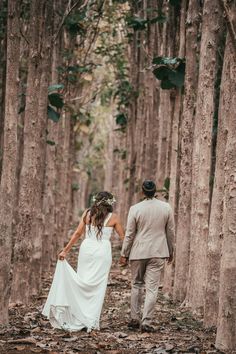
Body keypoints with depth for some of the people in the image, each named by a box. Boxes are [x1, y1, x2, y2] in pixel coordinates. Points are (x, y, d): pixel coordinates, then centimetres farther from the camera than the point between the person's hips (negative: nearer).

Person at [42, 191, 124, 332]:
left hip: (86, 249, 2)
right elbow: (123, 237, 6)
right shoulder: (113, 217, 2)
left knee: (83, 282, 9)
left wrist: (65, 250, 9)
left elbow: (78, 234, 5)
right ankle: (91, 321, 0)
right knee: (98, 286, 2)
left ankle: (80, 318, 5)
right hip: (103, 251, -2)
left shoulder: (87, 214, 7)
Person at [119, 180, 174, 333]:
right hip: (158, 253, 0)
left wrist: (124, 254, 4)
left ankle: (135, 319, 17)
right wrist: (170, 251, 18)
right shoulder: (166, 208, -2)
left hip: (138, 252, 0)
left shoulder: (135, 209, -8)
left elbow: (129, 234, -4)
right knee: (152, 288, 1)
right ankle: (146, 322, -3)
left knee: (137, 285, 15)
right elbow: (171, 231, 6)